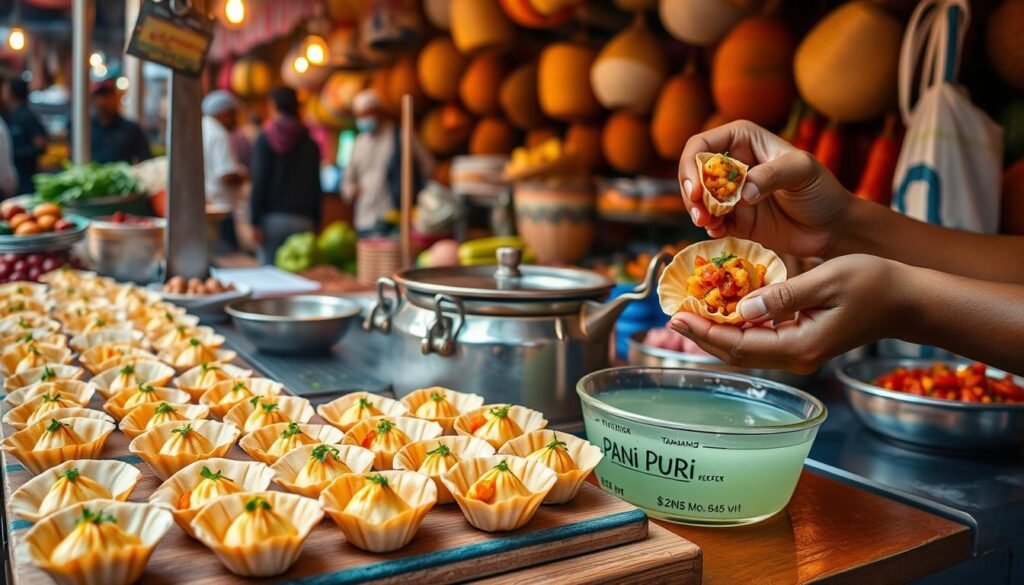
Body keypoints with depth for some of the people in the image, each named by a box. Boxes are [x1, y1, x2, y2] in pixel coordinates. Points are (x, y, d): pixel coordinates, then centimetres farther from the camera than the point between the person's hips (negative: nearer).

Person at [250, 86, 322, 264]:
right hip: (303, 220, 3)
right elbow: (316, 186, 8)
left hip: (272, 218, -2)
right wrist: (315, 222, 13)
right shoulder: (310, 143, 7)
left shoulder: (265, 139, -1)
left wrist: (255, 222, -5)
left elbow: (259, 182, -5)